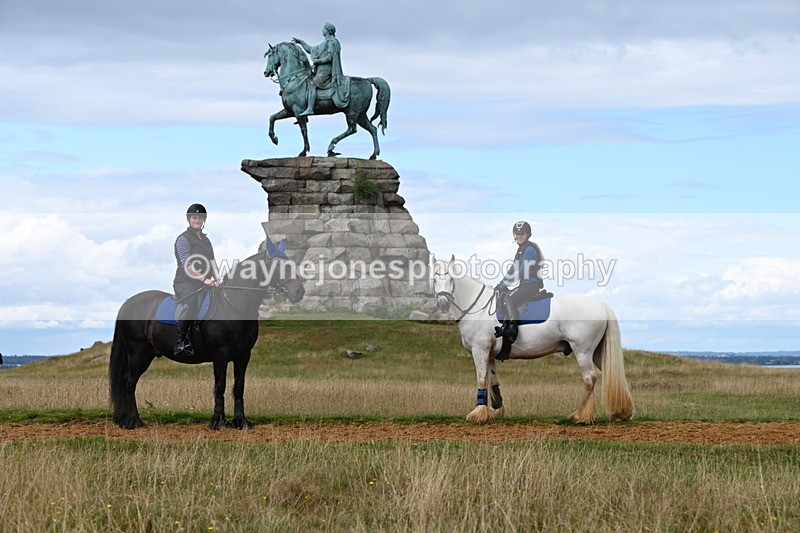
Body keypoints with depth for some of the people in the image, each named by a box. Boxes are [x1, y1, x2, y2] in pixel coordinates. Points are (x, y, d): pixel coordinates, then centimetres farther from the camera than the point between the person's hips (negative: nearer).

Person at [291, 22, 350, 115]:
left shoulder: (332, 42, -7)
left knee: (312, 84, -23)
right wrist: (300, 42, 29)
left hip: (326, 70, -11)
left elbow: (329, 57, -17)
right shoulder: (324, 43, 24)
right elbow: (311, 50, 31)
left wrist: (317, 61, -13)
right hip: (320, 70, 11)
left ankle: (310, 109, -33)